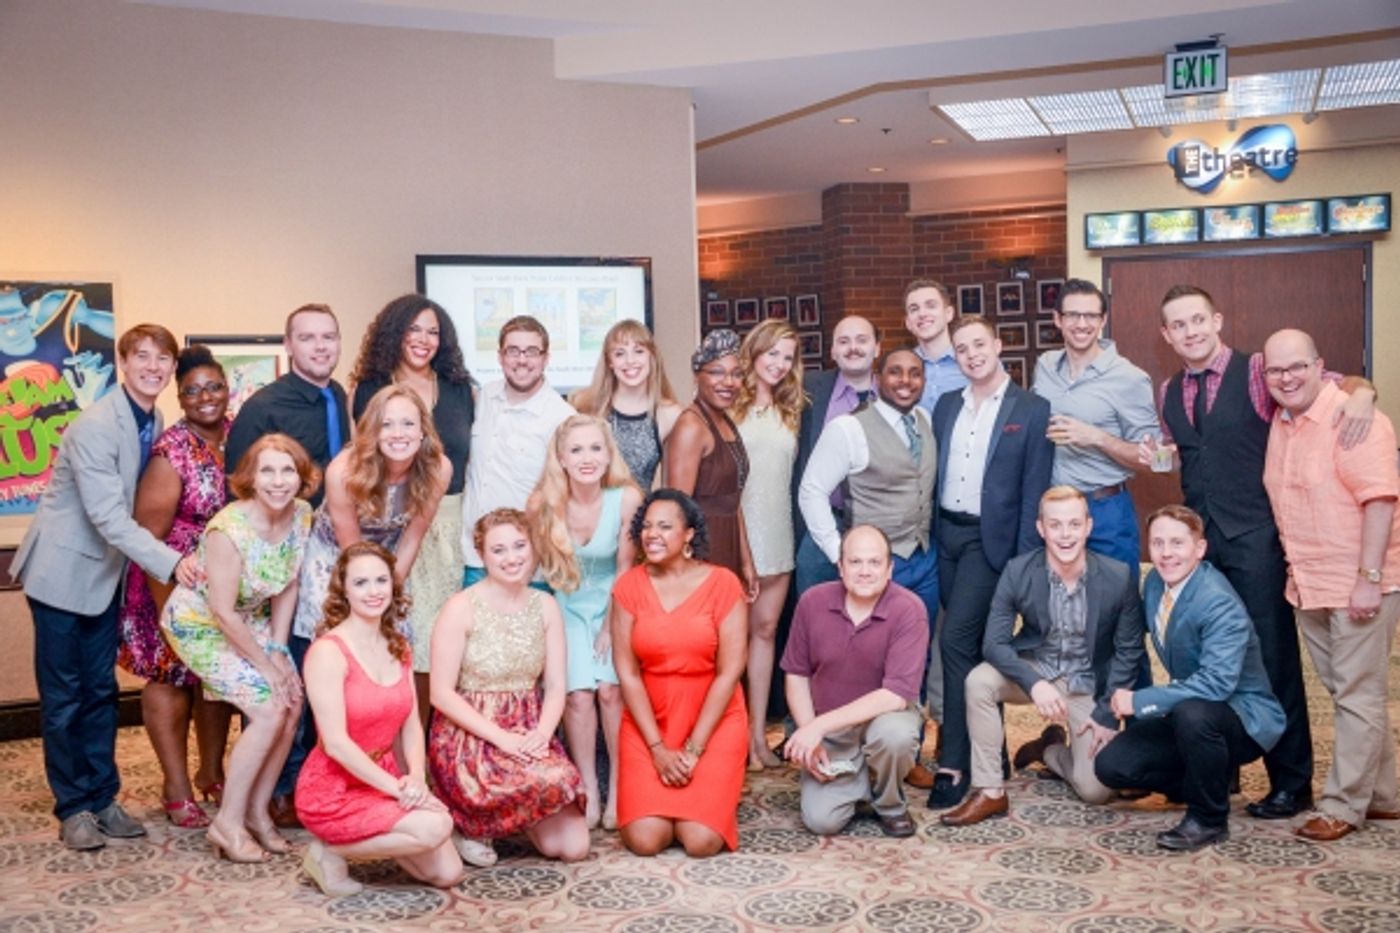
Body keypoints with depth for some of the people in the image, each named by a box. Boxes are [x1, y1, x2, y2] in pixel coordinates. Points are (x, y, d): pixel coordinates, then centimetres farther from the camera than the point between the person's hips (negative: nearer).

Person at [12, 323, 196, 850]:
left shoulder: (156, 423, 0)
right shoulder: (94, 426, -22)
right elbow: (108, 515, -28)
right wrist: (170, 562, -35)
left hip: (107, 573, 7)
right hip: (64, 570, -7)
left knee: (101, 691, 12)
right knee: (63, 696, 4)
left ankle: (102, 798, 21)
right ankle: (73, 807, 15)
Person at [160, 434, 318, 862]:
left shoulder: (300, 515, -12)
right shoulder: (229, 530, -31)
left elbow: (288, 586, -2)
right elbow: (223, 613, -25)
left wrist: (279, 652, -6)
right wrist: (267, 667, -18)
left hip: (251, 621, 7)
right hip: (201, 625, -6)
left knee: (293, 703, -5)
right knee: (269, 710, -16)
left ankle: (257, 810, 12)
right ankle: (228, 823, -1)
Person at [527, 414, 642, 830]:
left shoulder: (627, 499, -22)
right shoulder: (542, 504, -19)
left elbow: (625, 572, -11)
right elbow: (531, 562, -3)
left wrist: (612, 628, -7)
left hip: (614, 605, 0)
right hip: (567, 608, 1)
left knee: (611, 689, -17)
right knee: (577, 694, -15)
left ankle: (618, 790, -1)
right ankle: (588, 792, 0)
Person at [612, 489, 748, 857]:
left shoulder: (722, 583, -9)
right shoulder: (629, 586, -3)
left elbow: (729, 672, -10)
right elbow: (627, 673, -5)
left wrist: (693, 749, -12)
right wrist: (658, 748, -11)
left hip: (714, 721, -1)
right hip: (647, 722, 2)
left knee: (701, 842, -16)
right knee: (645, 840, -14)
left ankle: (713, 795, 18)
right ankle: (657, 796, 19)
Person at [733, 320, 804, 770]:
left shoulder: (789, 412, 14)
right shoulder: (731, 406, -3)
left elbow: (794, 474, 15)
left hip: (776, 532, 5)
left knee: (766, 628, 8)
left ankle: (758, 732, 16)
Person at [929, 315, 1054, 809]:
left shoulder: (1032, 410, -4)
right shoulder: (946, 405, 11)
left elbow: (1034, 491, -6)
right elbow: (934, 473, 12)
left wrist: (1026, 559, -10)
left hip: (991, 538, -5)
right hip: (946, 533, 5)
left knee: (955, 640, -14)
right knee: (970, 644, 12)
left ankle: (953, 762, -7)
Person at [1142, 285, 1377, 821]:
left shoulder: (1256, 372, -4)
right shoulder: (1168, 393, 11)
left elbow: (1341, 384, -5)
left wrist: (1360, 393, -28)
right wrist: (1153, 454, 1)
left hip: (1254, 540, -5)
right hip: (1198, 540, 5)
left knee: (1272, 657, 0)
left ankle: (1291, 783, 13)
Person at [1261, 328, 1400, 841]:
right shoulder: (1280, 424, 10)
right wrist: (1295, 572, 10)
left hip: (1359, 584, -8)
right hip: (1308, 584, 8)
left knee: (1357, 695, 1)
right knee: (1344, 693, 16)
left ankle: (1343, 806, 10)